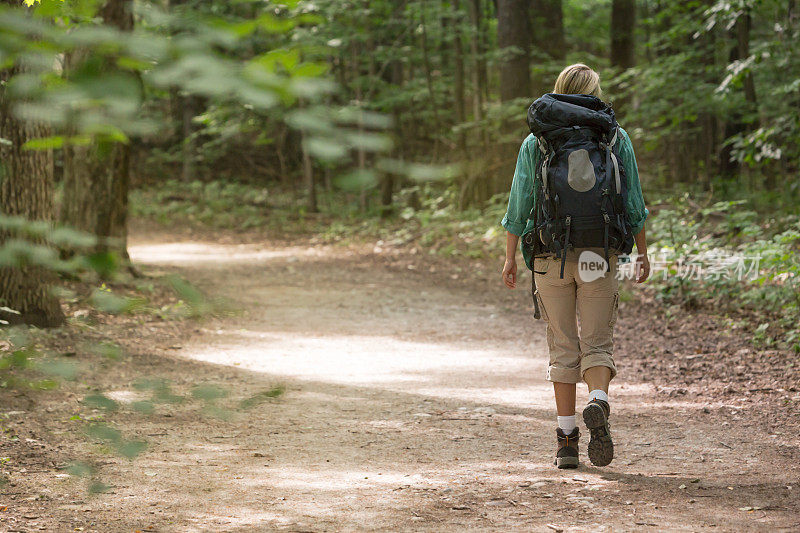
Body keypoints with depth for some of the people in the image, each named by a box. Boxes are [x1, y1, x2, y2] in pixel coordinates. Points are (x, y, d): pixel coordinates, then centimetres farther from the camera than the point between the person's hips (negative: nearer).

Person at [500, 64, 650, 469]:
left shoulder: (535, 142, 3)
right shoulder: (616, 139, 3)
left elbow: (519, 204, 4)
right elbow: (632, 202, 3)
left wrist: (510, 256, 11)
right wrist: (642, 252, 11)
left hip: (551, 254, 0)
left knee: (563, 348, 8)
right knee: (597, 343, 7)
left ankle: (567, 441, 6)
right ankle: (598, 403, -23)